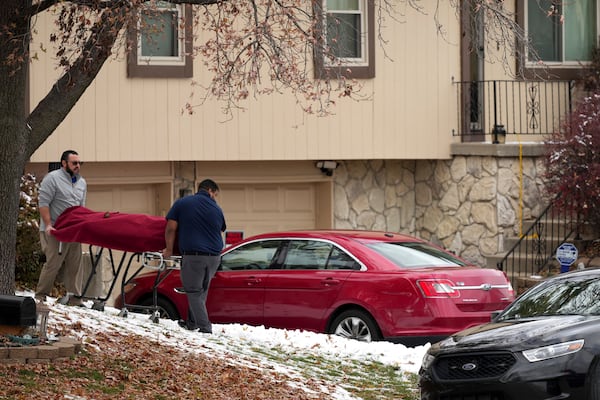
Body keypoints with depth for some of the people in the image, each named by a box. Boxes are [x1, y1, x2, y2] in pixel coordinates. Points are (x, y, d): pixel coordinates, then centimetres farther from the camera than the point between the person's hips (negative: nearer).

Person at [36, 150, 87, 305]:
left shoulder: (82, 182, 17)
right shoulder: (52, 178, -5)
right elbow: (43, 203, -10)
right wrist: (48, 225, -18)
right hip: (54, 231, -7)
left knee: (74, 264, 4)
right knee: (53, 263, -11)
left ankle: (75, 298, 8)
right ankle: (40, 296, -3)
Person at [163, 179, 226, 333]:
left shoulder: (181, 203, 3)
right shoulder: (217, 209, 10)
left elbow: (171, 229, -1)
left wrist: (169, 250, 11)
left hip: (193, 255, -3)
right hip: (214, 256, 3)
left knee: (194, 292, 4)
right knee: (201, 290, 19)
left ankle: (205, 327, -3)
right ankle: (192, 322, 26)